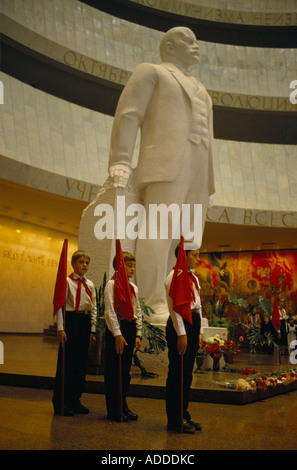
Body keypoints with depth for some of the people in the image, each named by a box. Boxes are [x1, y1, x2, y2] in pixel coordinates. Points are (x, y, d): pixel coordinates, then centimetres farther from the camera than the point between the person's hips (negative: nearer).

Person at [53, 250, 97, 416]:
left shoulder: (90, 284, 12)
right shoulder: (67, 281, -5)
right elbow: (59, 305, -9)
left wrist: (93, 329, 9)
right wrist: (61, 328, -15)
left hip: (85, 322, 6)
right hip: (71, 320, -6)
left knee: (82, 361, 8)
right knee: (66, 361, -3)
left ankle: (75, 400, 19)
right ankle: (61, 403, 7)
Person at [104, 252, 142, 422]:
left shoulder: (134, 288, 14)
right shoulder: (112, 284, -7)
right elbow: (110, 311, -12)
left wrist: (138, 334, 9)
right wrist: (117, 334, -16)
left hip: (130, 328, 7)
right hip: (116, 328, -7)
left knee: (126, 369, 13)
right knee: (114, 370, 0)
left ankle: (123, 406, 23)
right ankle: (114, 410, 9)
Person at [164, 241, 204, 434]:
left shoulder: (194, 278, 16)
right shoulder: (174, 277, -10)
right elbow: (175, 307, -15)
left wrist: (200, 331, 14)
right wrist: (181, 333, -18)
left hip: (193, 323, 9)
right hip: (180, 324, -9)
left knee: (187, 373, 14)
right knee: (177, 373, -2)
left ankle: (184, 415, 23)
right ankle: (174, 420, 6)